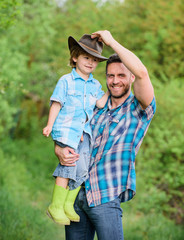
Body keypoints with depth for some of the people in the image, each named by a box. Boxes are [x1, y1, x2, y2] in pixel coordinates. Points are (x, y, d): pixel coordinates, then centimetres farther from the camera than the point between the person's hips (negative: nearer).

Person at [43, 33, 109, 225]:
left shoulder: (95, 85, 15)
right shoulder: (66, 81, 1)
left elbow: (101, 103, 2)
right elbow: (56, 103, 0)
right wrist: (50, 125, -4)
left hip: (84, 131, 6)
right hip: (66, 129, -6)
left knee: (81, 169, -1)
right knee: (73, 164, -15)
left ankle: (68, 205, 12)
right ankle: (56, 206, -7)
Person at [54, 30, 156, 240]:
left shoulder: (139, 109, -1)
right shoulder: (96, 109, 15)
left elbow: (141, 72, -20)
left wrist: (111, 42, -12)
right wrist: (60, 151, -7)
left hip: (106, 199, -5)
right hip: (76, 194, 5)